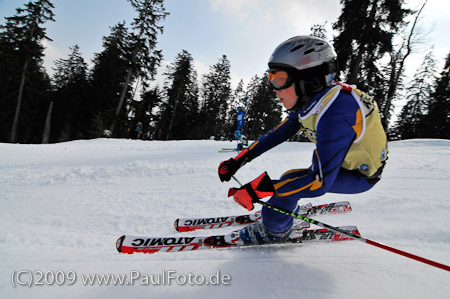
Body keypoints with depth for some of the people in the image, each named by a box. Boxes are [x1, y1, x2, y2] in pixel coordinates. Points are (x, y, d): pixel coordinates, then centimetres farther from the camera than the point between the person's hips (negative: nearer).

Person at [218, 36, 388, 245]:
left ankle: (273, 232, 4)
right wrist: (239, 160, -7)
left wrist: (256, 190, -36)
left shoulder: (335, 114, -36)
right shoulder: (309, 100, -9)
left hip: (359, 174, -8)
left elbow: (320, 182, -37)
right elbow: (278, 133, -2)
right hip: (337, 160, 9)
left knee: (290, 182, -20)